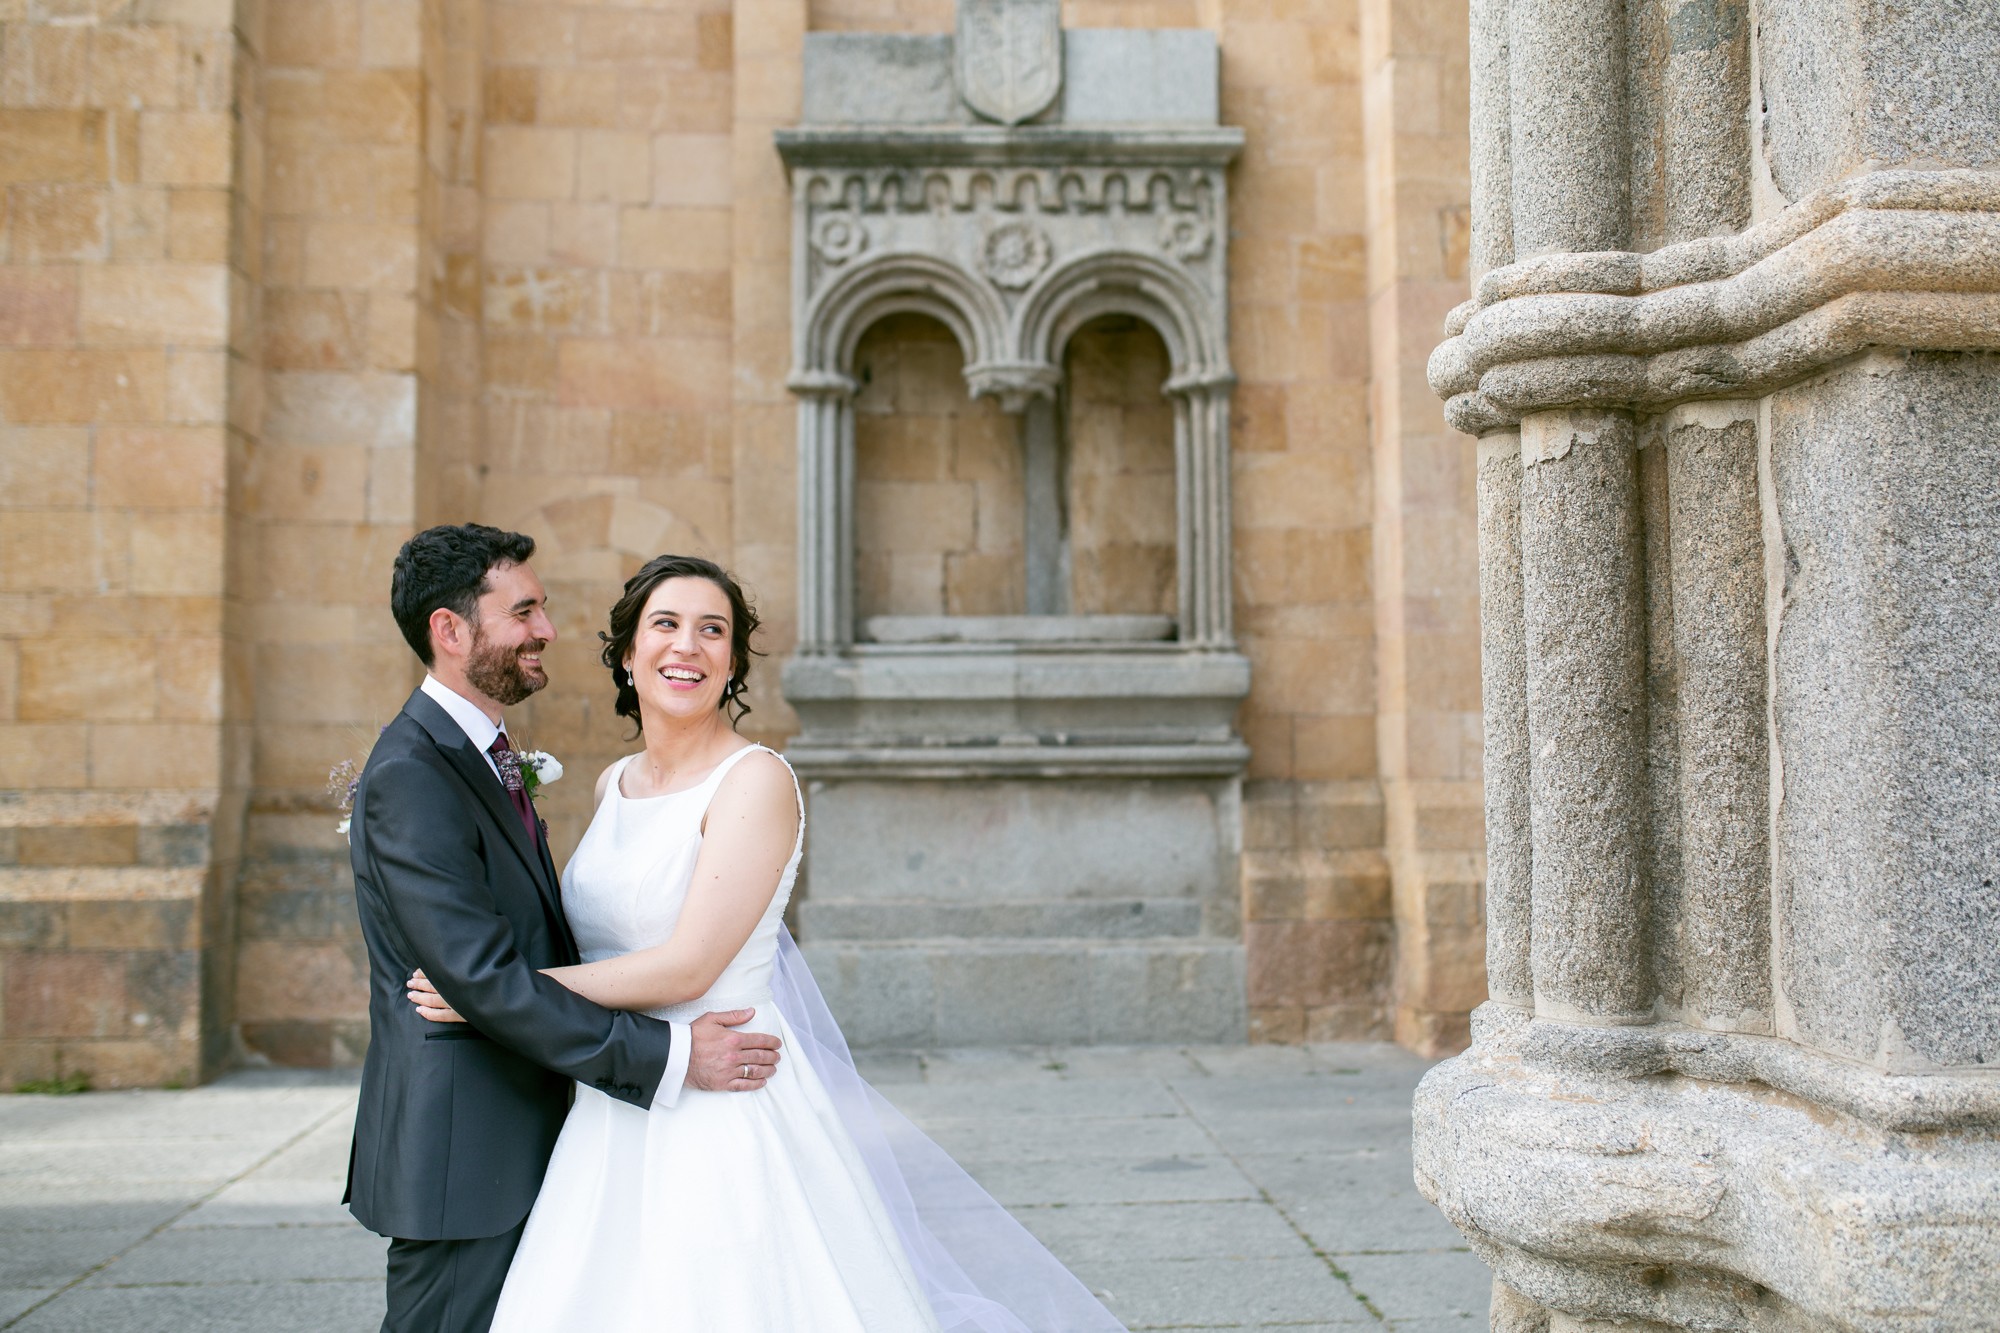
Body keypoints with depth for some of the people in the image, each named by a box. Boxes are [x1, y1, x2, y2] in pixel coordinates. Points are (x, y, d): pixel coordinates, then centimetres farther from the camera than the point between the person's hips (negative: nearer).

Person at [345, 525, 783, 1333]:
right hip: (459, 1161, -10)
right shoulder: (411, 776, -19)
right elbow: (484, 976, -24)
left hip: (511, 1148, 10)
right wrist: (668, 1056, -22)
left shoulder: (479, 755, 13)